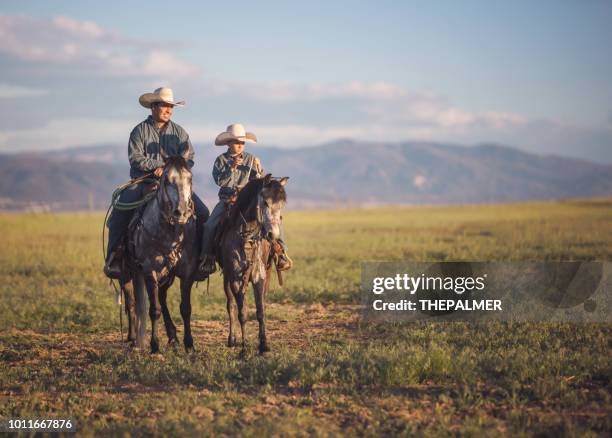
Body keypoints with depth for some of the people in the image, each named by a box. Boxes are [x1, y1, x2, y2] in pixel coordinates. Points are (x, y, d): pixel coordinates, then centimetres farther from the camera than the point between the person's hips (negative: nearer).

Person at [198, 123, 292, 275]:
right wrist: (231, 168, -21)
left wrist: (258, 170, -13)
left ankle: (281, 253, -15)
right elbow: (219, 181, -10)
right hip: (227, 199, -1)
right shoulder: (221, 160, 4)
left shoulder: (251, 159, 8)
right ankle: (207, 257, -5)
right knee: (209, 226, -21)